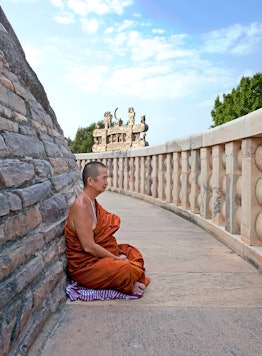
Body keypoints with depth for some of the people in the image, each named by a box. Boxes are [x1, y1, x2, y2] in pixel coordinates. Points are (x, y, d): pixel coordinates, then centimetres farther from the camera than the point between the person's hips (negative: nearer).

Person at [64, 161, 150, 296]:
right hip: (83, 265, -10)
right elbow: (89, 246, -26)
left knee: (132, 252, 16)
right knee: (128, 269, -27)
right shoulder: (81, 206, -25)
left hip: (95, 255, 11)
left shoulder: (92, 202, 7)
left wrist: (117, 255, -1)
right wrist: (116, 258, -15)